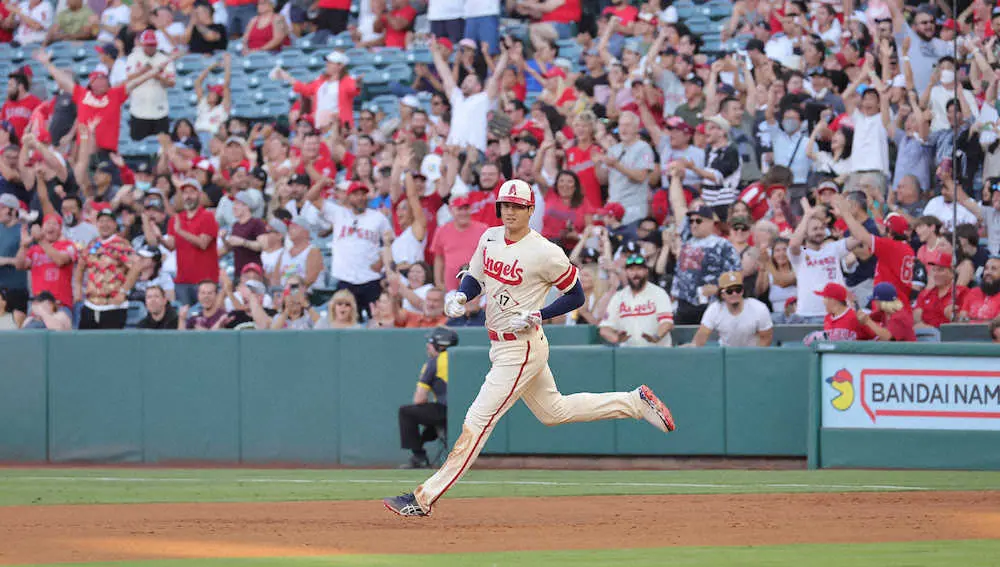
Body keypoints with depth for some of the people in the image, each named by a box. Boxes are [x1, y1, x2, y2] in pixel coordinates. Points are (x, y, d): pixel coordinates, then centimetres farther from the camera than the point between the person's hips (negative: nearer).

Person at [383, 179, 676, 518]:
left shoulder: (545, 253, -17)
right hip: (500, 347, 9)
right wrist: (460, 296, -5)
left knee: (477, 423, -10)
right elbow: (474, 278, 17)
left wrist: (537, 316, -19)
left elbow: (576, 296, -8)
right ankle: (636, 402, 33)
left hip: (522, 350, -9)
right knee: (553, 411, 22)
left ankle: (424, 498, -11)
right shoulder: (490, 238, 4)